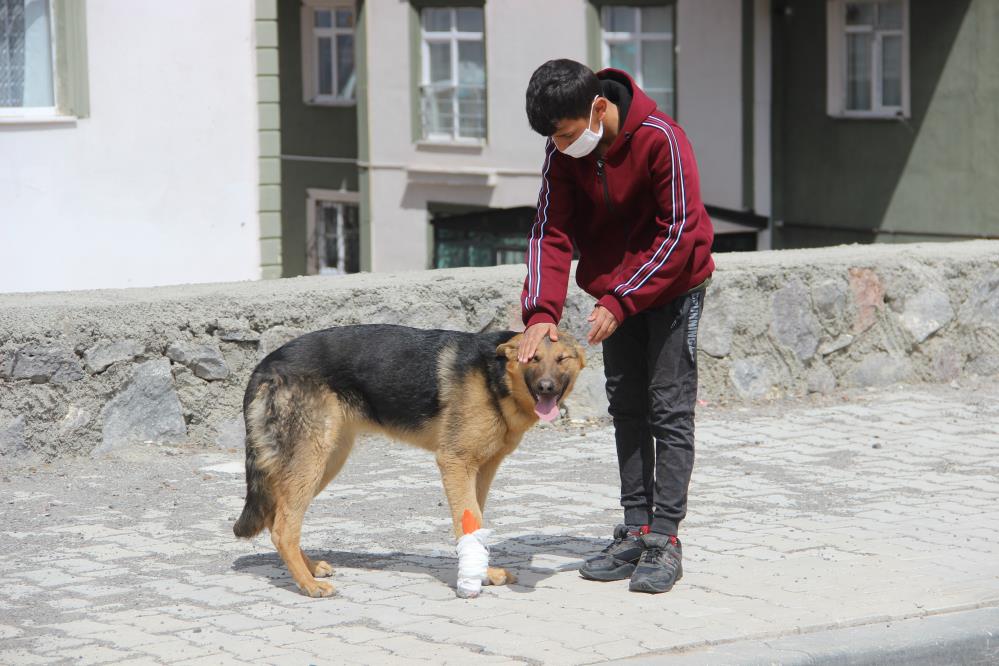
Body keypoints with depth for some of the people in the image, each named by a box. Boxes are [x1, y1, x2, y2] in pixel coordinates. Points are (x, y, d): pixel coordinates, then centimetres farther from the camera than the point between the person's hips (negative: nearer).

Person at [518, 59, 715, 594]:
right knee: (627, 409, 8)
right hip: (615, 288, 6)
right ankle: (635, 532, 13)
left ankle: (664, 540, -8)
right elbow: (551, 232, -11)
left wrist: (620, 303, -26)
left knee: (669, 408, -8)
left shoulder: (660, 139, -27)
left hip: (673, 284, -6)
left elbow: (679, 232, -24)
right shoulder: (563, 151, -11)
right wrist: (542, 311, -26)